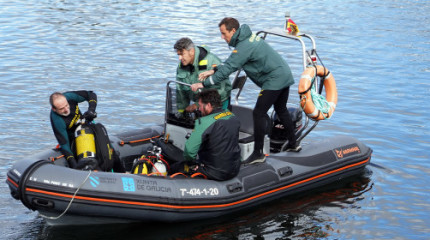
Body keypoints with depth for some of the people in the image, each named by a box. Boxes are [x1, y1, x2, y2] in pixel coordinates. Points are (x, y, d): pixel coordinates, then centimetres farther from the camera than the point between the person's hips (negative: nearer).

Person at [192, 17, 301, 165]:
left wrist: (204, 83, -16)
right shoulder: (248, 37, 11)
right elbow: (231, 63, 15)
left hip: (274, 80, -10)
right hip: (285, 75, 10)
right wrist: (213, 71, 4)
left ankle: (258, 154, -5)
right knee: (281, 110, 24)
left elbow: (228, 69, -21)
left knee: (258, 114, -8)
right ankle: (293, 143, 35)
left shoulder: (244, 47, -20)